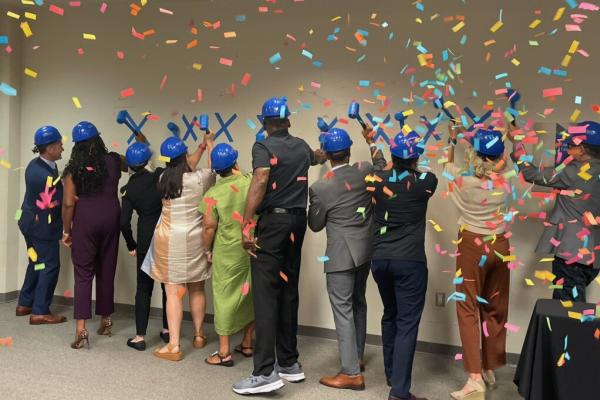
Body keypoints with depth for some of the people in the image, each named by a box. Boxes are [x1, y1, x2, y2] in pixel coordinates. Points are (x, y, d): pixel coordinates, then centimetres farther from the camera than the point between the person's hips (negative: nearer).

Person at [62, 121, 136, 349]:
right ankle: (106, 320, 26)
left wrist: (66, 230, 2)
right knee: (107, 271, 13)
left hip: (85, 220, -2)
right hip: (110, 217, 2)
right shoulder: (113, 161, 1)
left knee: (83, 273, 0)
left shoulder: (74, 168, -5)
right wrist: (139, 137, 33)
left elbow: (69, 203, -8)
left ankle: (81, 329, -7)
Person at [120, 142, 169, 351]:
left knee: (144, 287, 8)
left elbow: (124, 222, -5)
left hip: (146, 241, 0)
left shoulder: (128, 189, -3)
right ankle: (167, 330, 24)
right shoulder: (161, 176, -8)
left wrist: (131, 245, 7)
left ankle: (140, 336, 7)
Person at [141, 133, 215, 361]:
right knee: (197, 290, 15)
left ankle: (173, 346, 1)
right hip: (194, 240, 0)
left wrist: (202, 146, 26)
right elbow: (215, 167, 11)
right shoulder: (200, 179, -11)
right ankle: (199, 336, 30)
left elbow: (185, 169, 17)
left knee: (173, 293, 1)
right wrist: (209, 143, 26)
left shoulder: (164, 179, -2)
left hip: (169, 241, 0)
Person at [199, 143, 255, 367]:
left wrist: (207, 249, 6)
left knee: (225, 297, 7)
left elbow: (209, 227, -8)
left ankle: (224, 353, 14)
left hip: (228, 253, -3)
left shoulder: (214, 193, -13)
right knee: (250, 294, 17)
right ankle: (247, 344, 30)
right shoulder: (252, 182, -8)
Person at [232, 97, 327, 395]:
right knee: (288, 290, 12)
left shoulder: (263, 146, -5)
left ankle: (266, 372, -10)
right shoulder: (301, 146, 15)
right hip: (297, 219, 7)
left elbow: (260, 181, -22)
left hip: (273, 220, -6)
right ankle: (289, 362, 19)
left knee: (266, 293, -7)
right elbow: (316, 157, 39)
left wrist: (246, 225, -24)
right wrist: (322, 154, 64)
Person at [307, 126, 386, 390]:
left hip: (341, 255, -6)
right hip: (365, 250, 6)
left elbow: (315, 225, -3)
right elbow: (383, 168, 21)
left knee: (343, 310, -1)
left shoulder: (320, 187, -14)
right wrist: (371, 141, 27)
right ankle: (357, 357, 34)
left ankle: (352, 373, 2)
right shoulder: (365, 171, -4)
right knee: (358, 303, 20)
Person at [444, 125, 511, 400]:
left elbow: (447, 166, 7)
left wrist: (451, 140, 21)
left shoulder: (464, 181, -16)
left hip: (473, 246, -4)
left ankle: (475, 378, -7)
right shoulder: (504, 182, -7)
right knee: (495, 310, 15)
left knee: (468, 310, 1)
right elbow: (502, 160, 18)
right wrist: (494, 138, 23)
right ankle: (490, 369, 27)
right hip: (499, 245, 4)